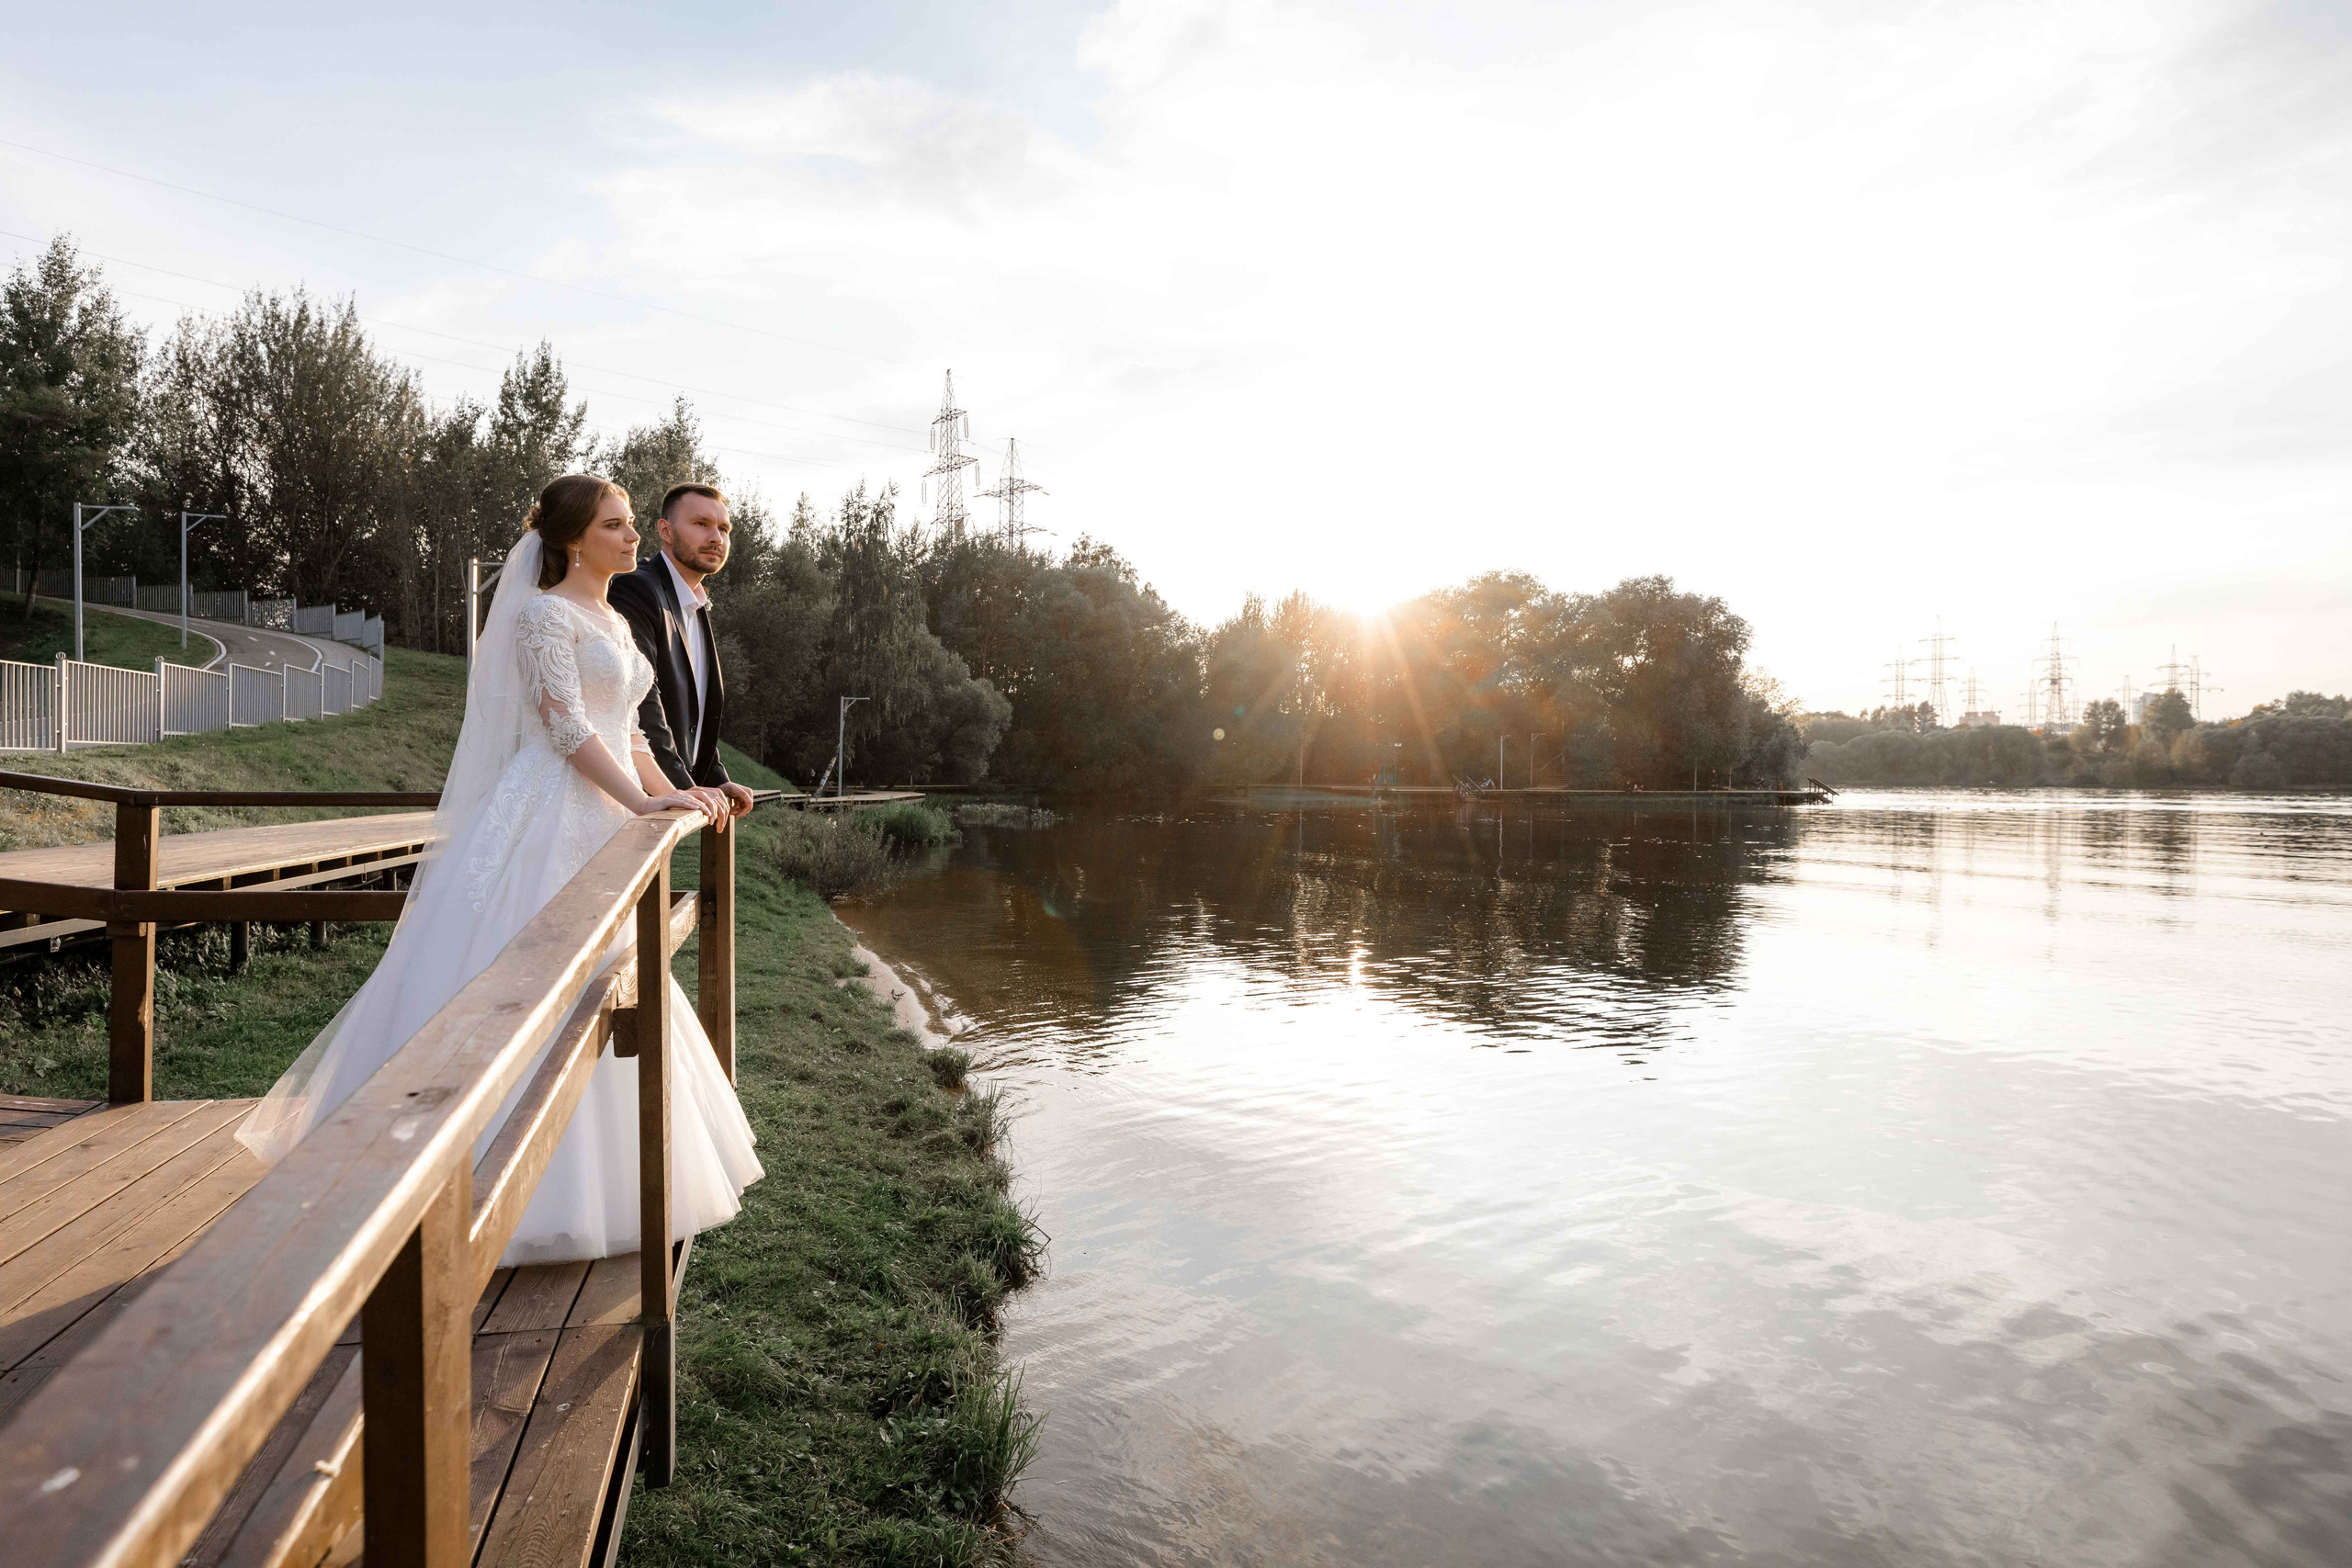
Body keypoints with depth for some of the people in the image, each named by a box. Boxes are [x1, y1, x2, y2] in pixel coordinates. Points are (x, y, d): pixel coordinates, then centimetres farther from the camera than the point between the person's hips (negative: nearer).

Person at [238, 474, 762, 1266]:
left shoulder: (615, 623, 18)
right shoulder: (544, 612, -8)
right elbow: (566, 727, -18)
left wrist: (675, 794, 6)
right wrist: (643, 802, -25)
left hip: (605, 828, 9)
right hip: (549, 822, -9)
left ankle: (588, 1183, 26)